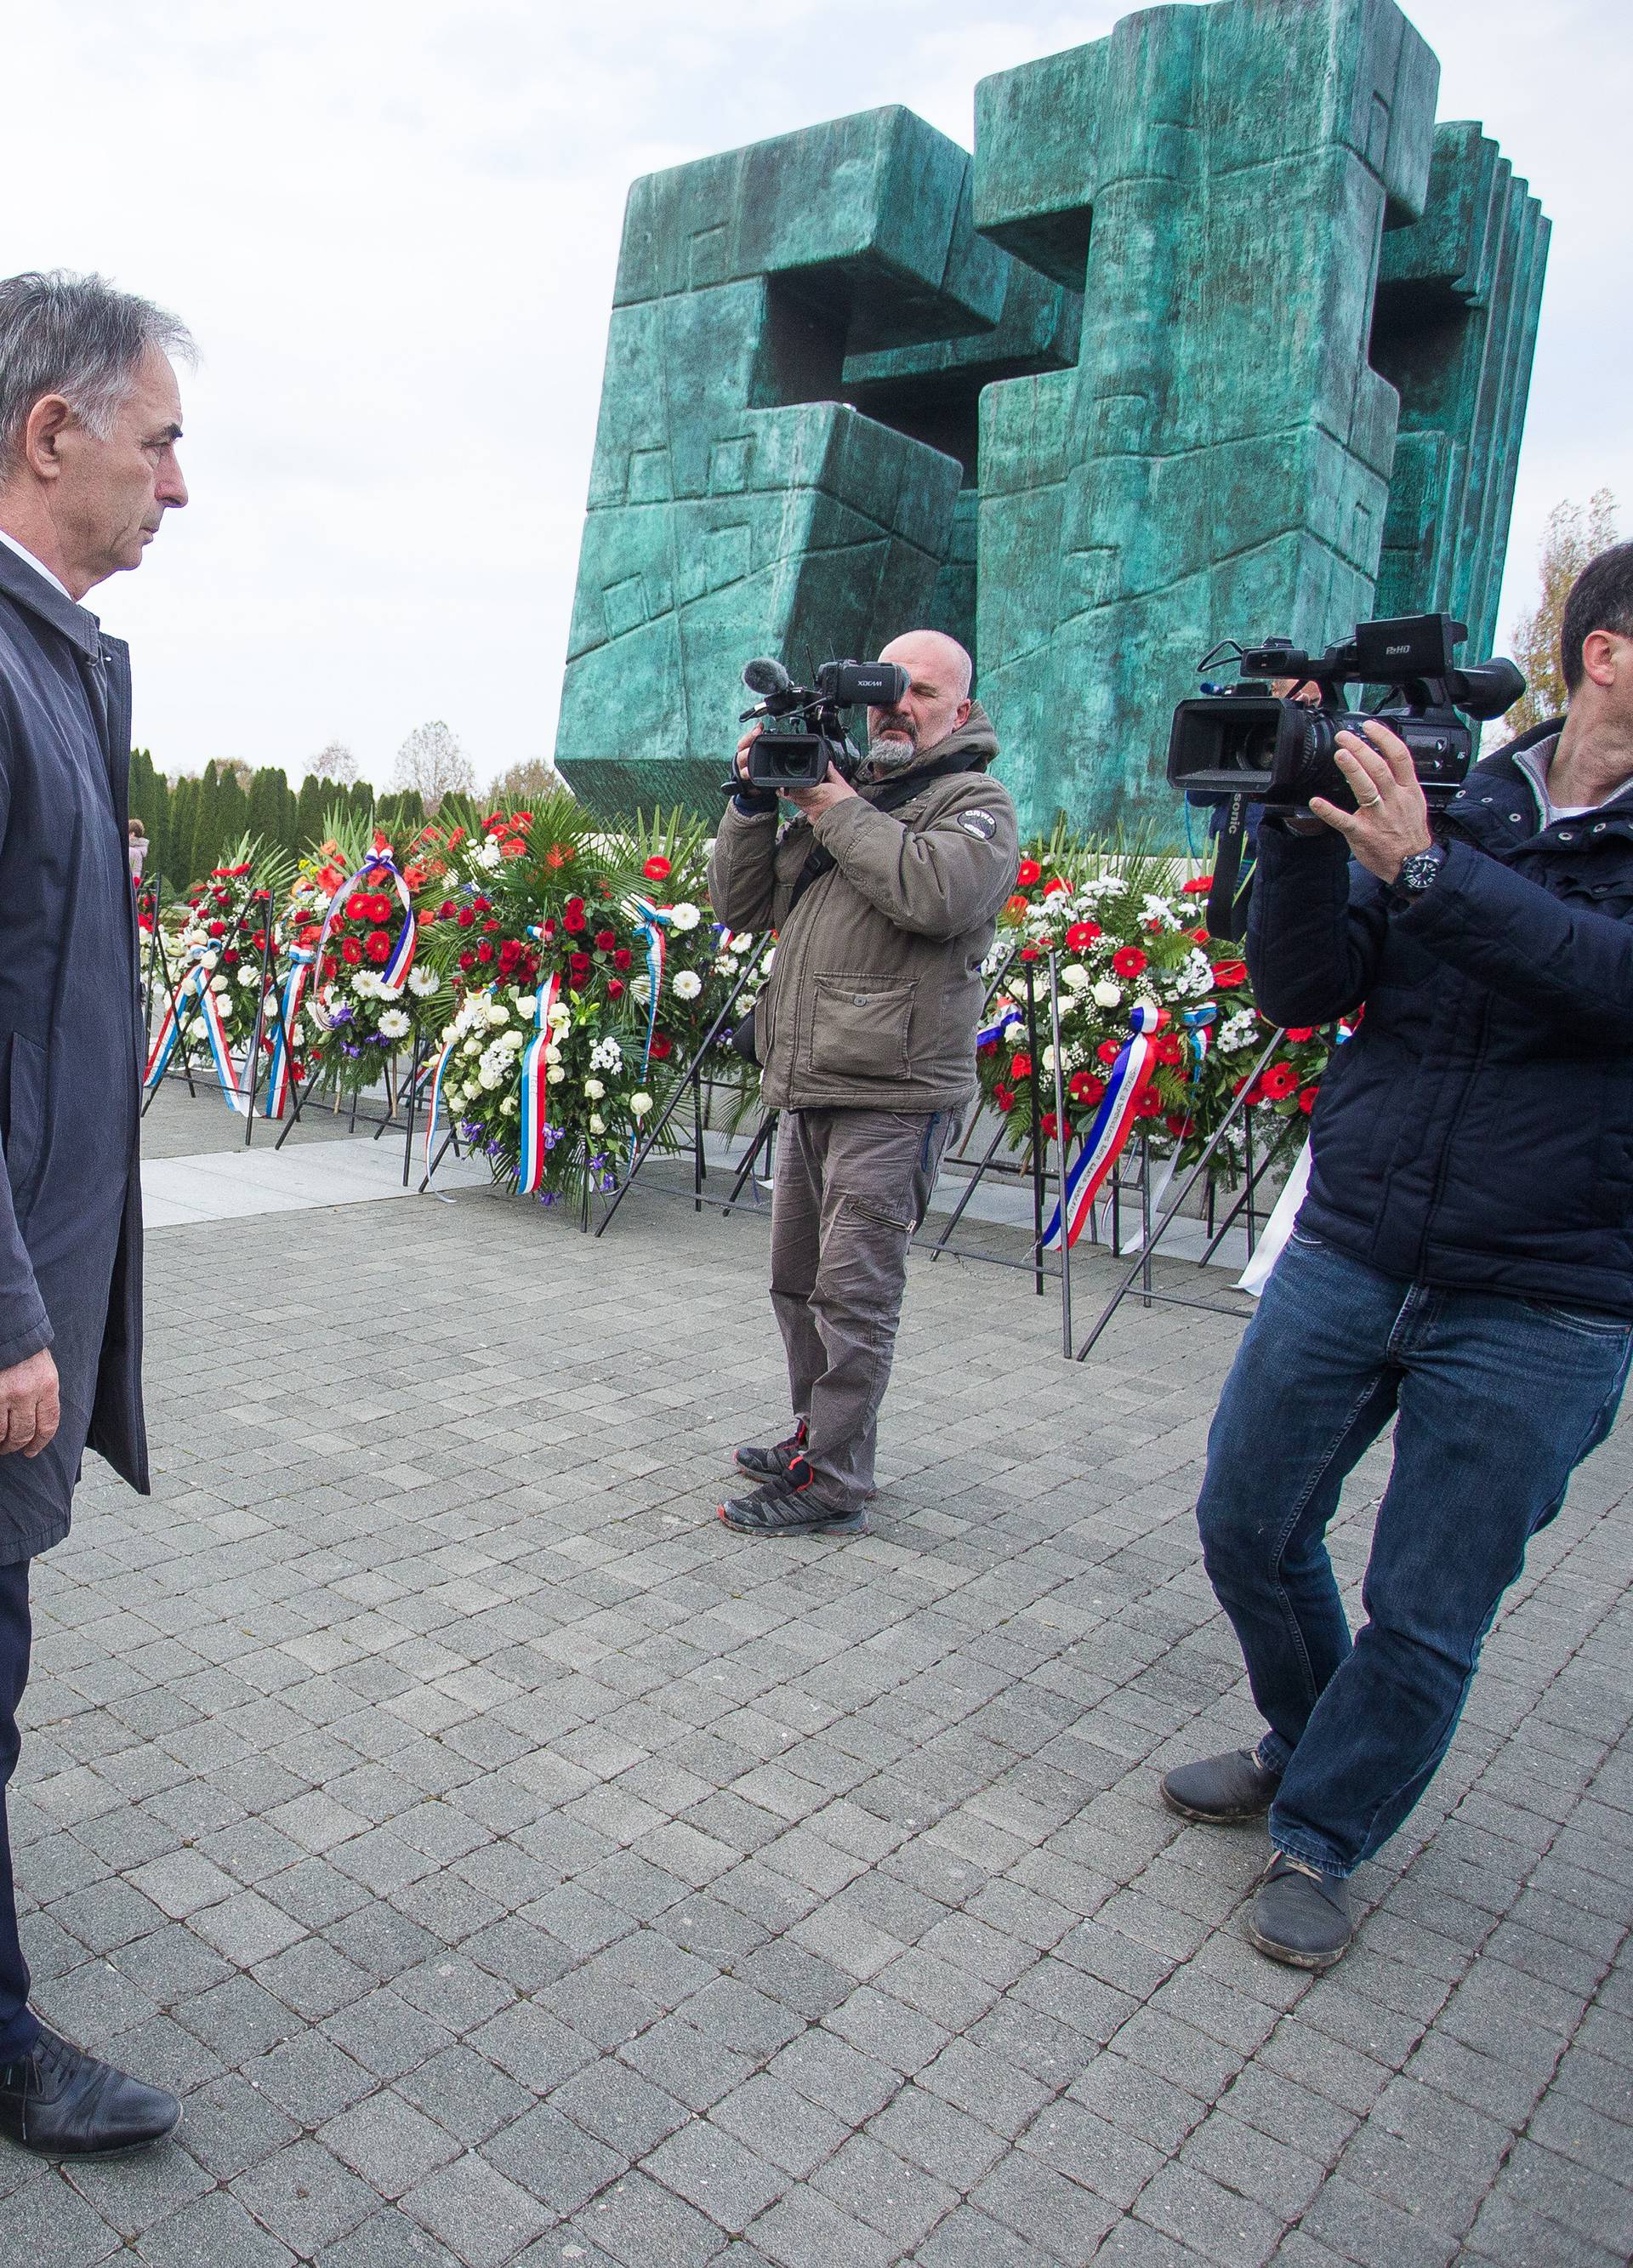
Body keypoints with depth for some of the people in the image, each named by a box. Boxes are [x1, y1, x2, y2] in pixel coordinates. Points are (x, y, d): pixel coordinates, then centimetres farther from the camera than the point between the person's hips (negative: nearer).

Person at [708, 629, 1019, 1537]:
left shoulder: (977, 802, 0)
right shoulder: (827, 790, 20)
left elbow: (936, 893, -22)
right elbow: (742, 905, 16)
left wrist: (836, 809, -13)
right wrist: (757, 800, 3)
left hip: (894, 1097, -7)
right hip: (807, 1090, 8)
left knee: (854, 1291, -5)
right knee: (798, 1280, 16)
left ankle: (833, 1484, 4)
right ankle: (814, 1436, 32)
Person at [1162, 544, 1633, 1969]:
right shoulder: (1453, 803, 4)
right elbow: (1300, 992, -2)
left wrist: (1421, 868, -26)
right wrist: (1305, 828, -15)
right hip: (1347, 1254, 3)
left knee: (1427, 1621, 5)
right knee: (1249, 1525, 14)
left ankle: (1321, 1838, 29)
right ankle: (1306, 1749, 41)